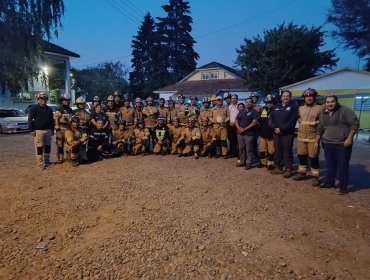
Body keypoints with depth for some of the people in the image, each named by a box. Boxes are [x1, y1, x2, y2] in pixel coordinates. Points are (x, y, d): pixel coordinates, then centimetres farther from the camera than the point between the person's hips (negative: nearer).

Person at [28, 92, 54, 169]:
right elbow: (30, 119, -4)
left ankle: (47, 161, 22)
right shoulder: (34, 108, -2)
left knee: (48, 146, 10)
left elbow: (51, 120, 20)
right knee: (39, 147, -5)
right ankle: (40, 163, 0)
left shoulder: (49, 109, 14)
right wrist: (32, 130, -11)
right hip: (38, 131, -5)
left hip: (48, 130, 5)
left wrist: (52, 130, 15)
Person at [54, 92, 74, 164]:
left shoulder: (70, 109, 15)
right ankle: (60, 158, 3)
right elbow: (56, 119, -13)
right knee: (60, 144, -2)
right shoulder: (59, 110, -8)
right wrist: (57, 128, -17)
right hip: (62, 130, -7)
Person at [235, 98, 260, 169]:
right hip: (240, 133, 6)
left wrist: (244, 129, -15)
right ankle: (242, 162, 25)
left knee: (249, 149, -1)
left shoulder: (254, 112, -5)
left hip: (249, 133, -6)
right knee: (241, 148, 12)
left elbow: (254, 123, -14)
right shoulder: (241, 111, 13)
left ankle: (249, 163, 9)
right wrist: (238, 128, -6)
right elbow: (236, 120, 14)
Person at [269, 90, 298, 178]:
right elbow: (271, 118, 9)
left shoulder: (293, 107, 0)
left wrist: (281, 129, -16)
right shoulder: (276, 107, 17)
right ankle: (278, 167, 20)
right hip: (276, 133, 5)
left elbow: (292, 121, -11)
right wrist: (274, 128, -9)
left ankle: (288, 169, 4)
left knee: (287, 151, -2)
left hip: (287, 133, -5)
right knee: (277, 151, 10)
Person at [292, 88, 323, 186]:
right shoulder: (300, 108, 12)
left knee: (313, 157, -2)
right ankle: (302, 172, 27)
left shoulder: (319, 108, -2)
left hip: (313, 136, -5)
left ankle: (315, 176, 9)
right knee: (301, 155, 12)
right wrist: (301, 123, 10)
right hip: (301, 136, 5)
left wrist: (317, 123, -16)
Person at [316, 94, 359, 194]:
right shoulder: (323, 114, 8)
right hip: (328, 144, 5)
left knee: (343, 165, 2)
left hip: (343, 144, -5)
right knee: (330, 164, 13)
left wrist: (349, 138, -16)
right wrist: (317, 142, 15)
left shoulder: (345, 111, -8)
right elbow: (320, 129, 16)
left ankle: (343, 186, 11)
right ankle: (329, 182, 25)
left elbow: (355, 123, -10)